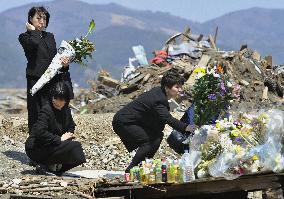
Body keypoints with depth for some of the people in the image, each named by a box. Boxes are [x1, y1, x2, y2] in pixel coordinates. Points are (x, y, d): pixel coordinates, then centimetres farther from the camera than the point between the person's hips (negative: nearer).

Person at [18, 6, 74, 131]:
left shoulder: (50, 37, 21)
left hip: (53, 80, 5)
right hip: (36, 80, -5)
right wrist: (33, 30, -2)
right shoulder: (25, 37, 3)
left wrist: (64, 64, 1)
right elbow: (34, 43, -20)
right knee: (37, 113, -8)